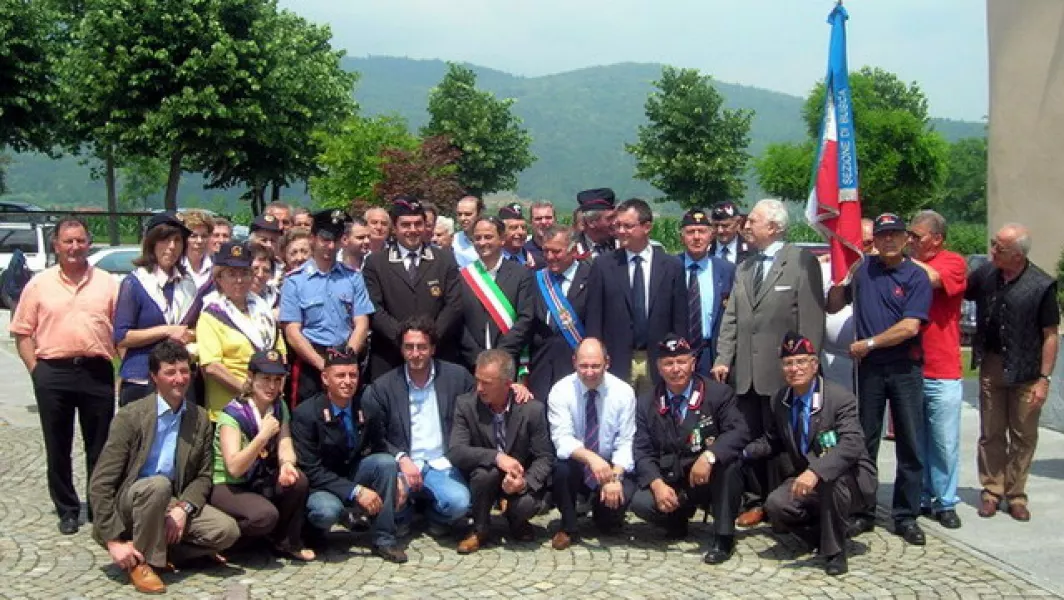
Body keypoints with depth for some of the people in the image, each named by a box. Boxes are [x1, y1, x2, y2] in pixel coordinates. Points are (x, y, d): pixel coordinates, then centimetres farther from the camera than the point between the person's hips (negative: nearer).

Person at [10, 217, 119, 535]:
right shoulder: (39, 284, 5)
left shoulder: (107, 283, 6)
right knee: (58, 448, 8)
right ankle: (67, 510, 21)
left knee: (99, 447, 7)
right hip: (53, 374, 0)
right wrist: (35, 370, -2)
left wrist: (121, 369, -2)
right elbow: (22, 332, 6)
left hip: (97, 372, 0)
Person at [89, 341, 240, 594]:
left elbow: (203, 477, 6)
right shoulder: (131, 416, -13)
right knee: (157, 484, -37)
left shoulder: (200, 419, 2)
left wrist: (183, 508, -16)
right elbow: (100, 483, -15)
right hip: (128, 503, -4)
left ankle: (158, 549, -2)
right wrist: (114, 540, -21)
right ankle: (142, 561, -16)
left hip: (170, 503, 4)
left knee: (227, 531, -20)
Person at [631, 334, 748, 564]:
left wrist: (709, 456, -35)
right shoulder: (647, 404, 2)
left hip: (711, 478, -1)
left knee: (727, 459, -33)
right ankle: (678, 519, 9)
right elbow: (643, 452, -3)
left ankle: (723, 536, -17)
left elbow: (739, 432, -18)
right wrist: (657, 484, -22)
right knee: (641, 502, -27)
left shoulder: (719, 393, -5)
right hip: (671, 483, 2)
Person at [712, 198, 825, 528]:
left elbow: (811, 319, -8)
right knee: (749, 439, 9)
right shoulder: (743, 269, 17)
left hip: (783, 372, -6)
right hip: (746, 371, 6)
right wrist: (723, 359, 3)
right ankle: (755, 502, 19)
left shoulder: (802, 262, -3)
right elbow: (731, 319, 13)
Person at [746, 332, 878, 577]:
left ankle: (835, 551, -15)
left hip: (848, 479, -5)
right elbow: (772, 442, 14)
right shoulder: (779, 401, 1)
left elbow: (851, 444, -32)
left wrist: (815, 471, -48)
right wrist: (741, 451, -8)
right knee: (775, 505, -24)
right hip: (806, 478, 5)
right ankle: (824, 535, 7)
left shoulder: (840, 398, -18)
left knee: (833, 480, -39)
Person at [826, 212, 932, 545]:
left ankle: (906, 516, 12)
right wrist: (842, 278, -3)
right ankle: (863, 511, 20)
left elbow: (909, 327, -12)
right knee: (865, 442, 9)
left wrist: (868, 343, -8)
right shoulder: (862, 269, 6)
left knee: (910, 445, 2)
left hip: (905, 368, -2)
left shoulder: (916, 277, -3)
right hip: (869, 368, 2)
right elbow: (832, 307, 13)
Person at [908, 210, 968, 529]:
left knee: (945, 443, 3)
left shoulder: (954, 263, -2)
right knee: (913, 441, 11)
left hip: (942, 374, -3)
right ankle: (920, 498, 23)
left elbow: (931, 277, -22)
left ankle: (945, 503, 16)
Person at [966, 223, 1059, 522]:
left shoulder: (1041, 286, -13)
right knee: (991, 434, 11)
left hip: (1025, 372, -3)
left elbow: (1050, 336, -9)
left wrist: (1044, 379, -11)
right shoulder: (985, 274, -2)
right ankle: (992, 491, 21)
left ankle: (1015, 494, 20)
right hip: (991, 366, 3)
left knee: (1023, 436, 8)